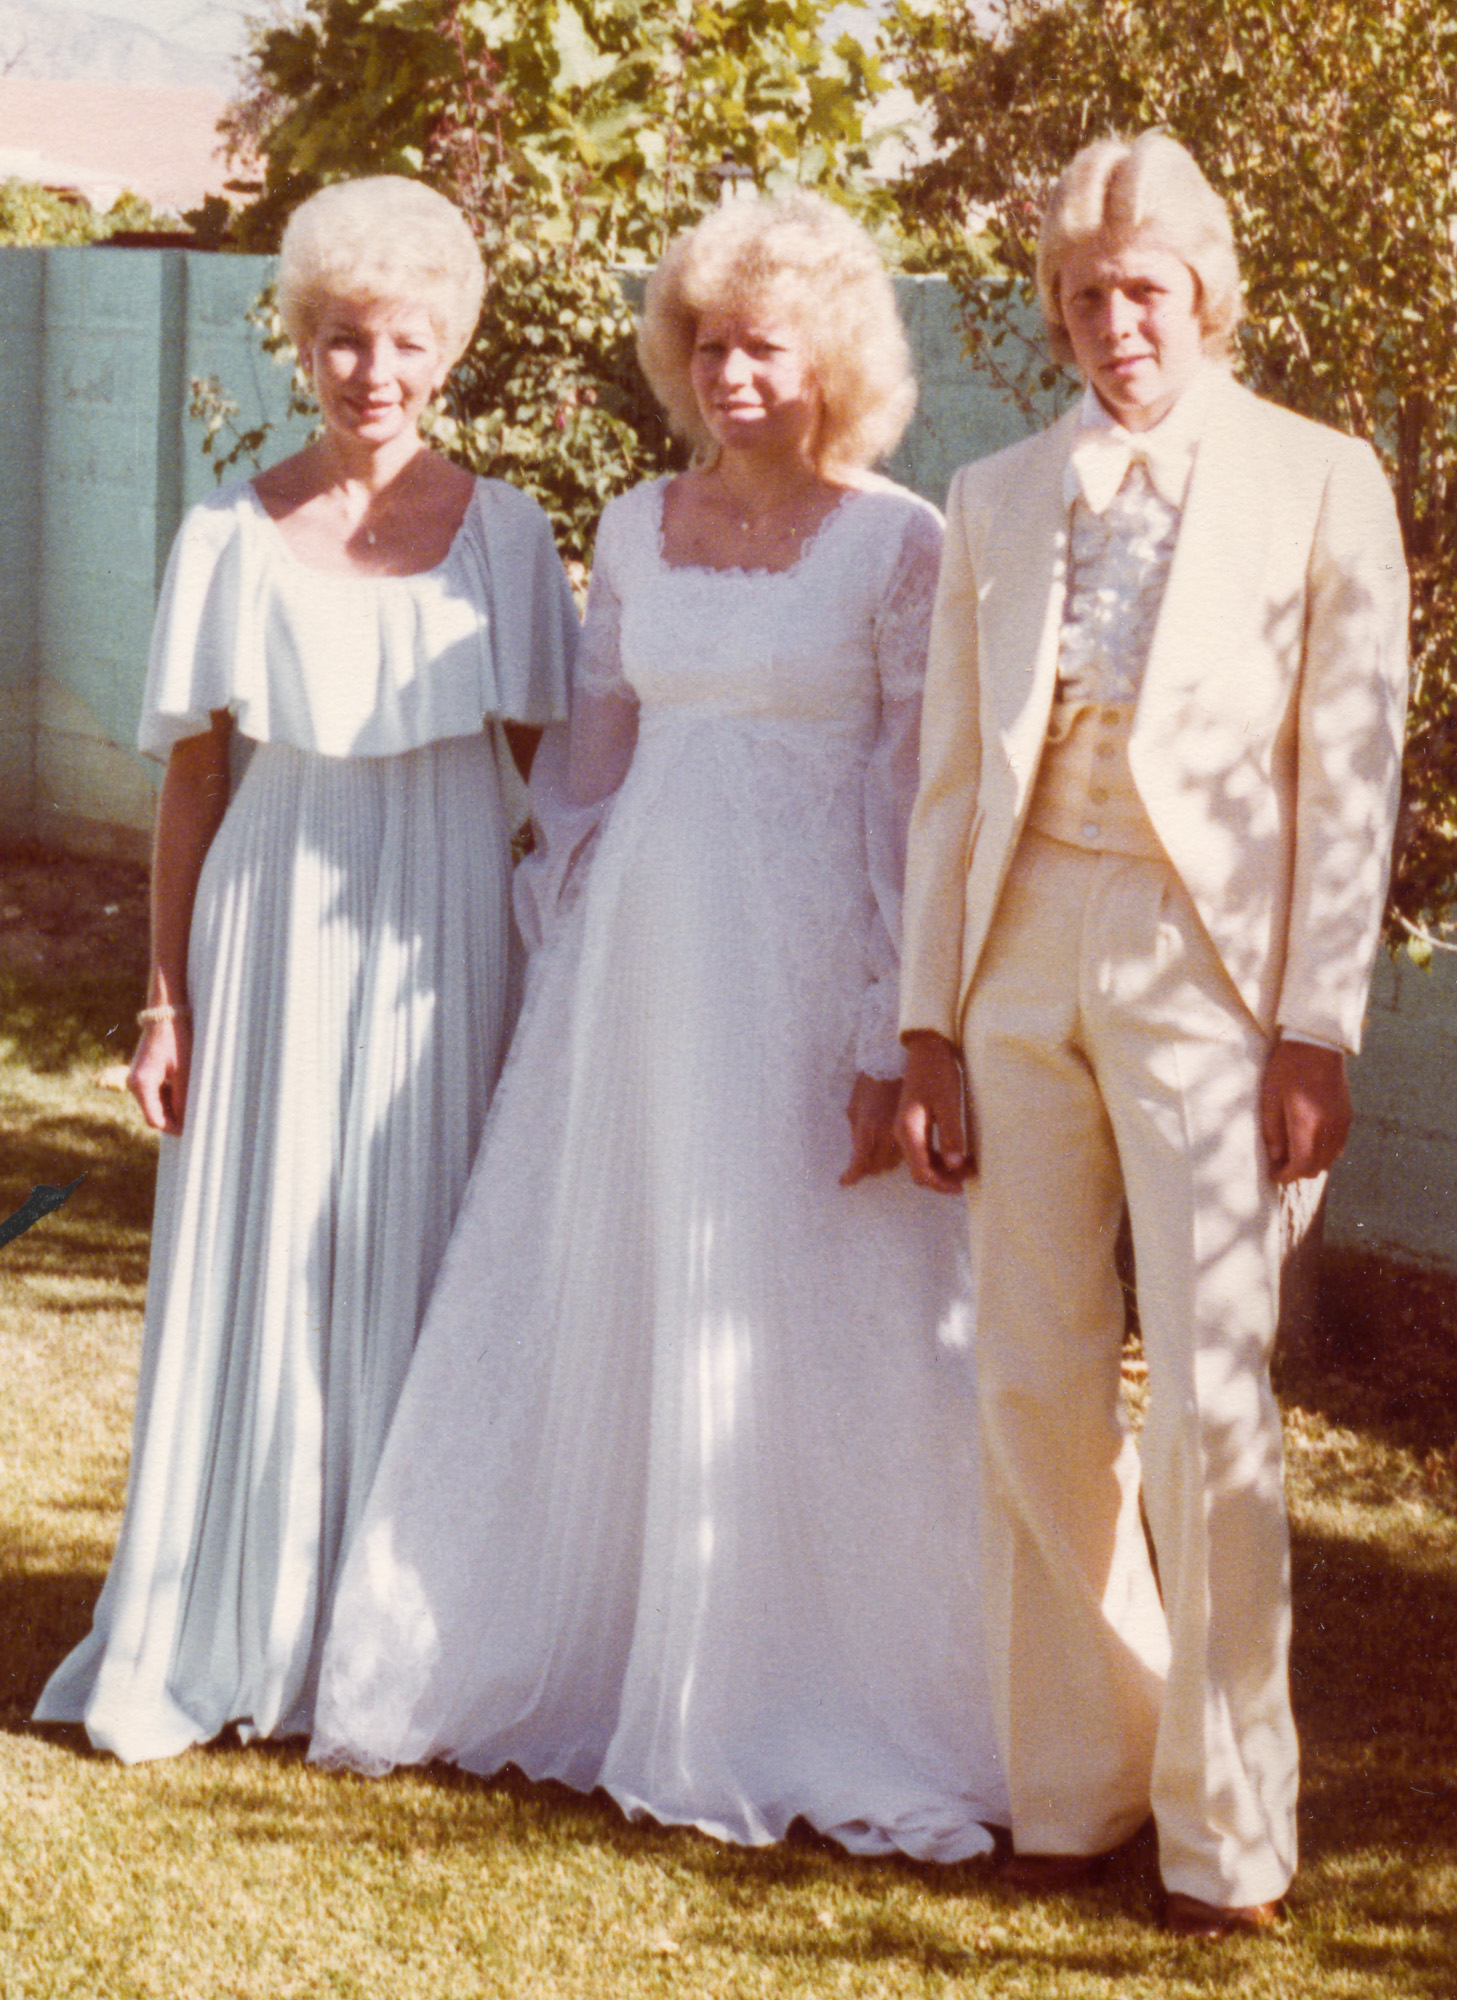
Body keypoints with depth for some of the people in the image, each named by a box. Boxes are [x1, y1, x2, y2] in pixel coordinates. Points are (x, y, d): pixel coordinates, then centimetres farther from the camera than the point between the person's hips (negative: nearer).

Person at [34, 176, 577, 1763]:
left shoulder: (499, 531, 3)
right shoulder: (236, 534, 1)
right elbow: (192, 780, 3)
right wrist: (165, 999, 0)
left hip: (444, 935, 1)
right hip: (277, 927, 0)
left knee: (417, 1268, 4)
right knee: (252, 1270, 2)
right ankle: (213, 1646, 13)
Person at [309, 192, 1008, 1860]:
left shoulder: (899, 545, -5)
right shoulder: (637, 530, 9)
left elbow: (921, 802, -8)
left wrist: (899, 1038, -13)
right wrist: (560, 944, 9)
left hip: (806, 964, -5)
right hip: (639, 952, 5)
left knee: (802, 1327, 1)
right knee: (579, 1311, 10)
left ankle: (809, 1706, 15)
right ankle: (557, 1652, 26)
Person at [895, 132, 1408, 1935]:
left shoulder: (1318, 486, 1)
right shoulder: (995, 502, 12)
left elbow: (1348, 778, -2)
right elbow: (951, 777, 11)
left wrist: (1318, 1030, -8)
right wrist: (929, 1026, 7)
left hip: (1208, 961, -4)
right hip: (1027, 961, 4)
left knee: (1207, 1404, -4)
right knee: (1036, 1391, 6)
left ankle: (1226, 1828, 10)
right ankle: (1073, 1782, 21)